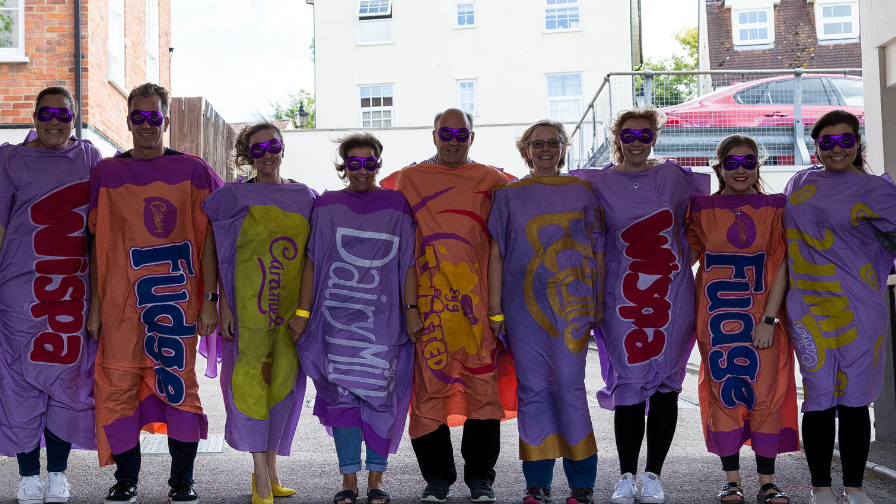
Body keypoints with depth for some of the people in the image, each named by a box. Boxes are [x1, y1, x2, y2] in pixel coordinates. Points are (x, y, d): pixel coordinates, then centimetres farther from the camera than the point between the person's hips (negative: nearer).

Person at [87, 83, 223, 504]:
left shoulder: (192, 171, 4)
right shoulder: (106, 172, 9)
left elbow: (208, 238, 3)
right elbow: (97, 243, 10)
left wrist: (209, 299, -3)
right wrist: (94, 304, 6)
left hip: (176, 296, -1)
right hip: (120, 298, 1)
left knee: (179, 382, 3)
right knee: (119, 384, 1)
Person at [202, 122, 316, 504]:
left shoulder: (305, 197, 12)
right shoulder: (232, 197, 4)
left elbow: (314, 256, 13)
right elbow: (221, 257, 2)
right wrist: (223, 305, -6)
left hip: (292, 303, 3)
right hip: (248, 300, -3)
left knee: (284, 379, 4)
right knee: (252, 375, -6)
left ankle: (271, 468, 16)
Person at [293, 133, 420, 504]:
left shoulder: (396, 204, 9)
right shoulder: (327, 205, 10)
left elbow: (407, 262, 7)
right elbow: (312, 261, 8)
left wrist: (411, 310, -1)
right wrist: (302, 311, 2)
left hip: (384, 317, 0)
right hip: (337, 316, 0)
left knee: (380, 394, -2)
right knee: (343, 393, -1)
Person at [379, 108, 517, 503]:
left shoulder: (491, 180, 11)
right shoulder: (409, 180, 12)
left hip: (477, 298, 0)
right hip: (428, 300, 0)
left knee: (483, 384, 1)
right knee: (429, 384, 0)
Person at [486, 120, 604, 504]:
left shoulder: (581, 191, 10)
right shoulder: (510, 194, 10)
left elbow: (597, 251, 10)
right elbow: (497, 252, 8)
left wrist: (601, 303, 5)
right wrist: (494, 308, 2)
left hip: (572, 302, -1)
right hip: (523, 303, 1)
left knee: (570, 386, -6)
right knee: (533, 388, 1)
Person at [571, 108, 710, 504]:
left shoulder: (674, 177, 7)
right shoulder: (597, 183, 5)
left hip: (671, 295, 1)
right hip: (623, 298, -1)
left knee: (665, 383, 2)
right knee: (630, 385, -2)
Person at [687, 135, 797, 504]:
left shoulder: (775, 207, 4)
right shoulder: (702, 208, 7)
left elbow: (781, 265, -1)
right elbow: (685, 257, 6)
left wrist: (769, 318, -9)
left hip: (763, 318, 0)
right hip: (717, 318, 1)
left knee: (767, 397, 0)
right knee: (723, 396, 3)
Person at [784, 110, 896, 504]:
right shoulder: (800, 183, 13)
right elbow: (790, 235, 23)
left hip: (858, 309, -2)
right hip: (809, 306, 2)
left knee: (854, 399, 3)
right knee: (820, 398, 2)